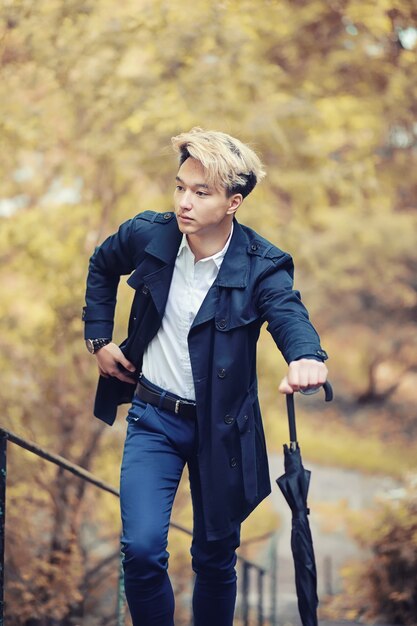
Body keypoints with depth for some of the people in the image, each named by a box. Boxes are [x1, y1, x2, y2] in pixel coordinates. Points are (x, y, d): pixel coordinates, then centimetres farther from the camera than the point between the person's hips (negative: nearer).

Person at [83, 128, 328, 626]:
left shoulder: (261, 266, -16)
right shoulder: (147, 235, -8)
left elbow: (289, 314, -36)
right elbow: (101, 267, 15)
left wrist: (306, 358, -59)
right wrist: (98, 337, 7)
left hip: (219, 426, -1)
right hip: (152, 417, 1)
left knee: (216, 559, 11)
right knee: (141, 548, -15)